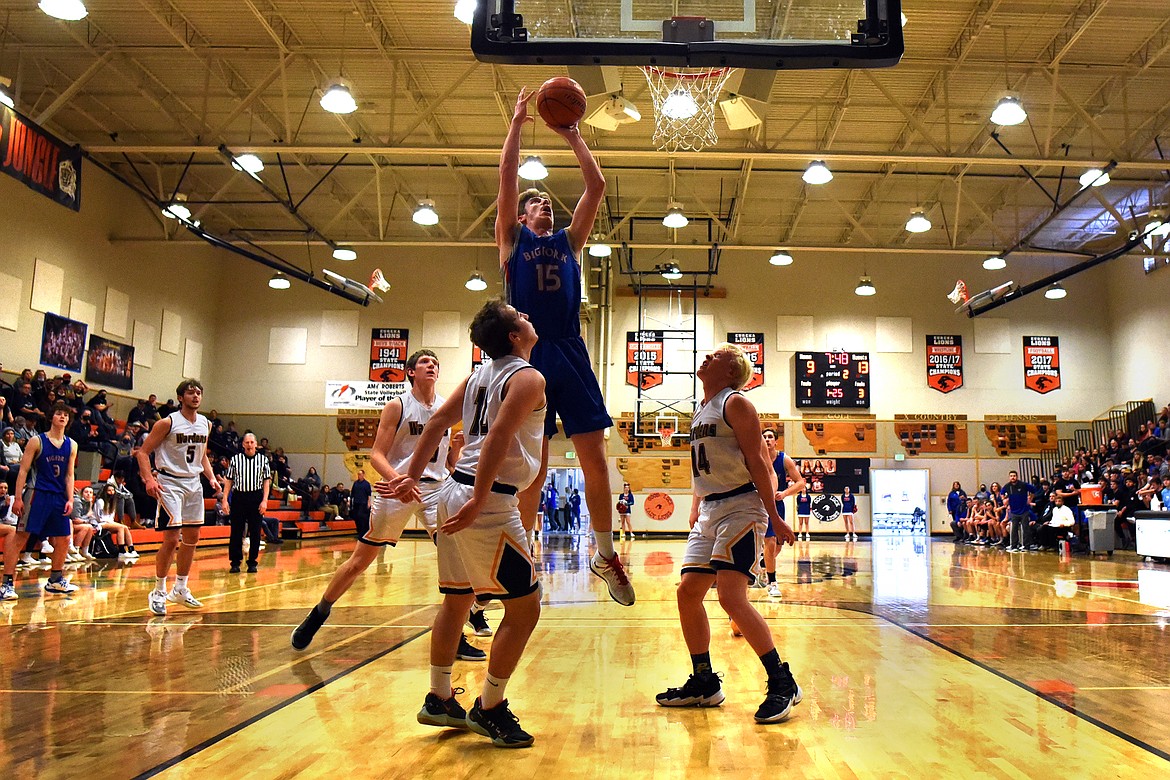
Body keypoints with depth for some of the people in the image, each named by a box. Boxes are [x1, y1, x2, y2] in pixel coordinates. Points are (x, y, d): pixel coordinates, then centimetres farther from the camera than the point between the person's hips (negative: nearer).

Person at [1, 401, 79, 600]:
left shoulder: (71, 445, 10)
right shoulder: (37, 441, -3)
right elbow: (23, 470, -5)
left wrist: (70, 500, 3)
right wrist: (18, 497, -12)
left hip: (59, 497, 5)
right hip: (37, 494, -5)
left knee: (64, 539, 8)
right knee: (20, 536, -9)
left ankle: (55, 580, 24)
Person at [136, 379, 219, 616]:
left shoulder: (205, 424, 8)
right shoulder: (168, 423, -11)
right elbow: (143, 452, -10)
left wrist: (211, 477, 6)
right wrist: (149, 479, -24)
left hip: (194, 484, 7)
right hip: (170, 483, -7)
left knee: (192, 538, 10)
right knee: (171, 539, -10)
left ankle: (180, 590, 24)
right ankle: (159, 592, 5)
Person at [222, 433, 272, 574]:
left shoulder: (263, 460, 5)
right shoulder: (235, 459, 5)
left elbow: (266, 481, 4)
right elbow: (229, 480, 7)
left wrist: (264, 500, -5)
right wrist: (225, 499, -1)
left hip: (256, 498, 0)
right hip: (238, 497, 0)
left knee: (255, 532, 3)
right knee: (236, 531, 2)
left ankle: (252, 562, 12)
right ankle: (235, 562, 11)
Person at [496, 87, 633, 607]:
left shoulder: (569, 242, 20)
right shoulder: (512, 241, 13)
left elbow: (596, 186, 13)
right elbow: (507, 180, 1)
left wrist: (573, 138, 17)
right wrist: (517, 123, 6)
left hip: (571, 354, 3)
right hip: (528, 354, -2)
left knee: (595, 460, -1)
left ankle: (605, 555, 11)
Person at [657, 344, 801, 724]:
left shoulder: (735, 403, -6)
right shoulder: (700, 411, 19)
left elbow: (756, 461, -12)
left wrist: (774, 517, -16)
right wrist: (696, 508, 21)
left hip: (740, 507, -9)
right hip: (710, 510, 9)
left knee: (731, 596, -17)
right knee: (688, 592, 5)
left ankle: (783, 683, -6)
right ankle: (704, 683, 16)